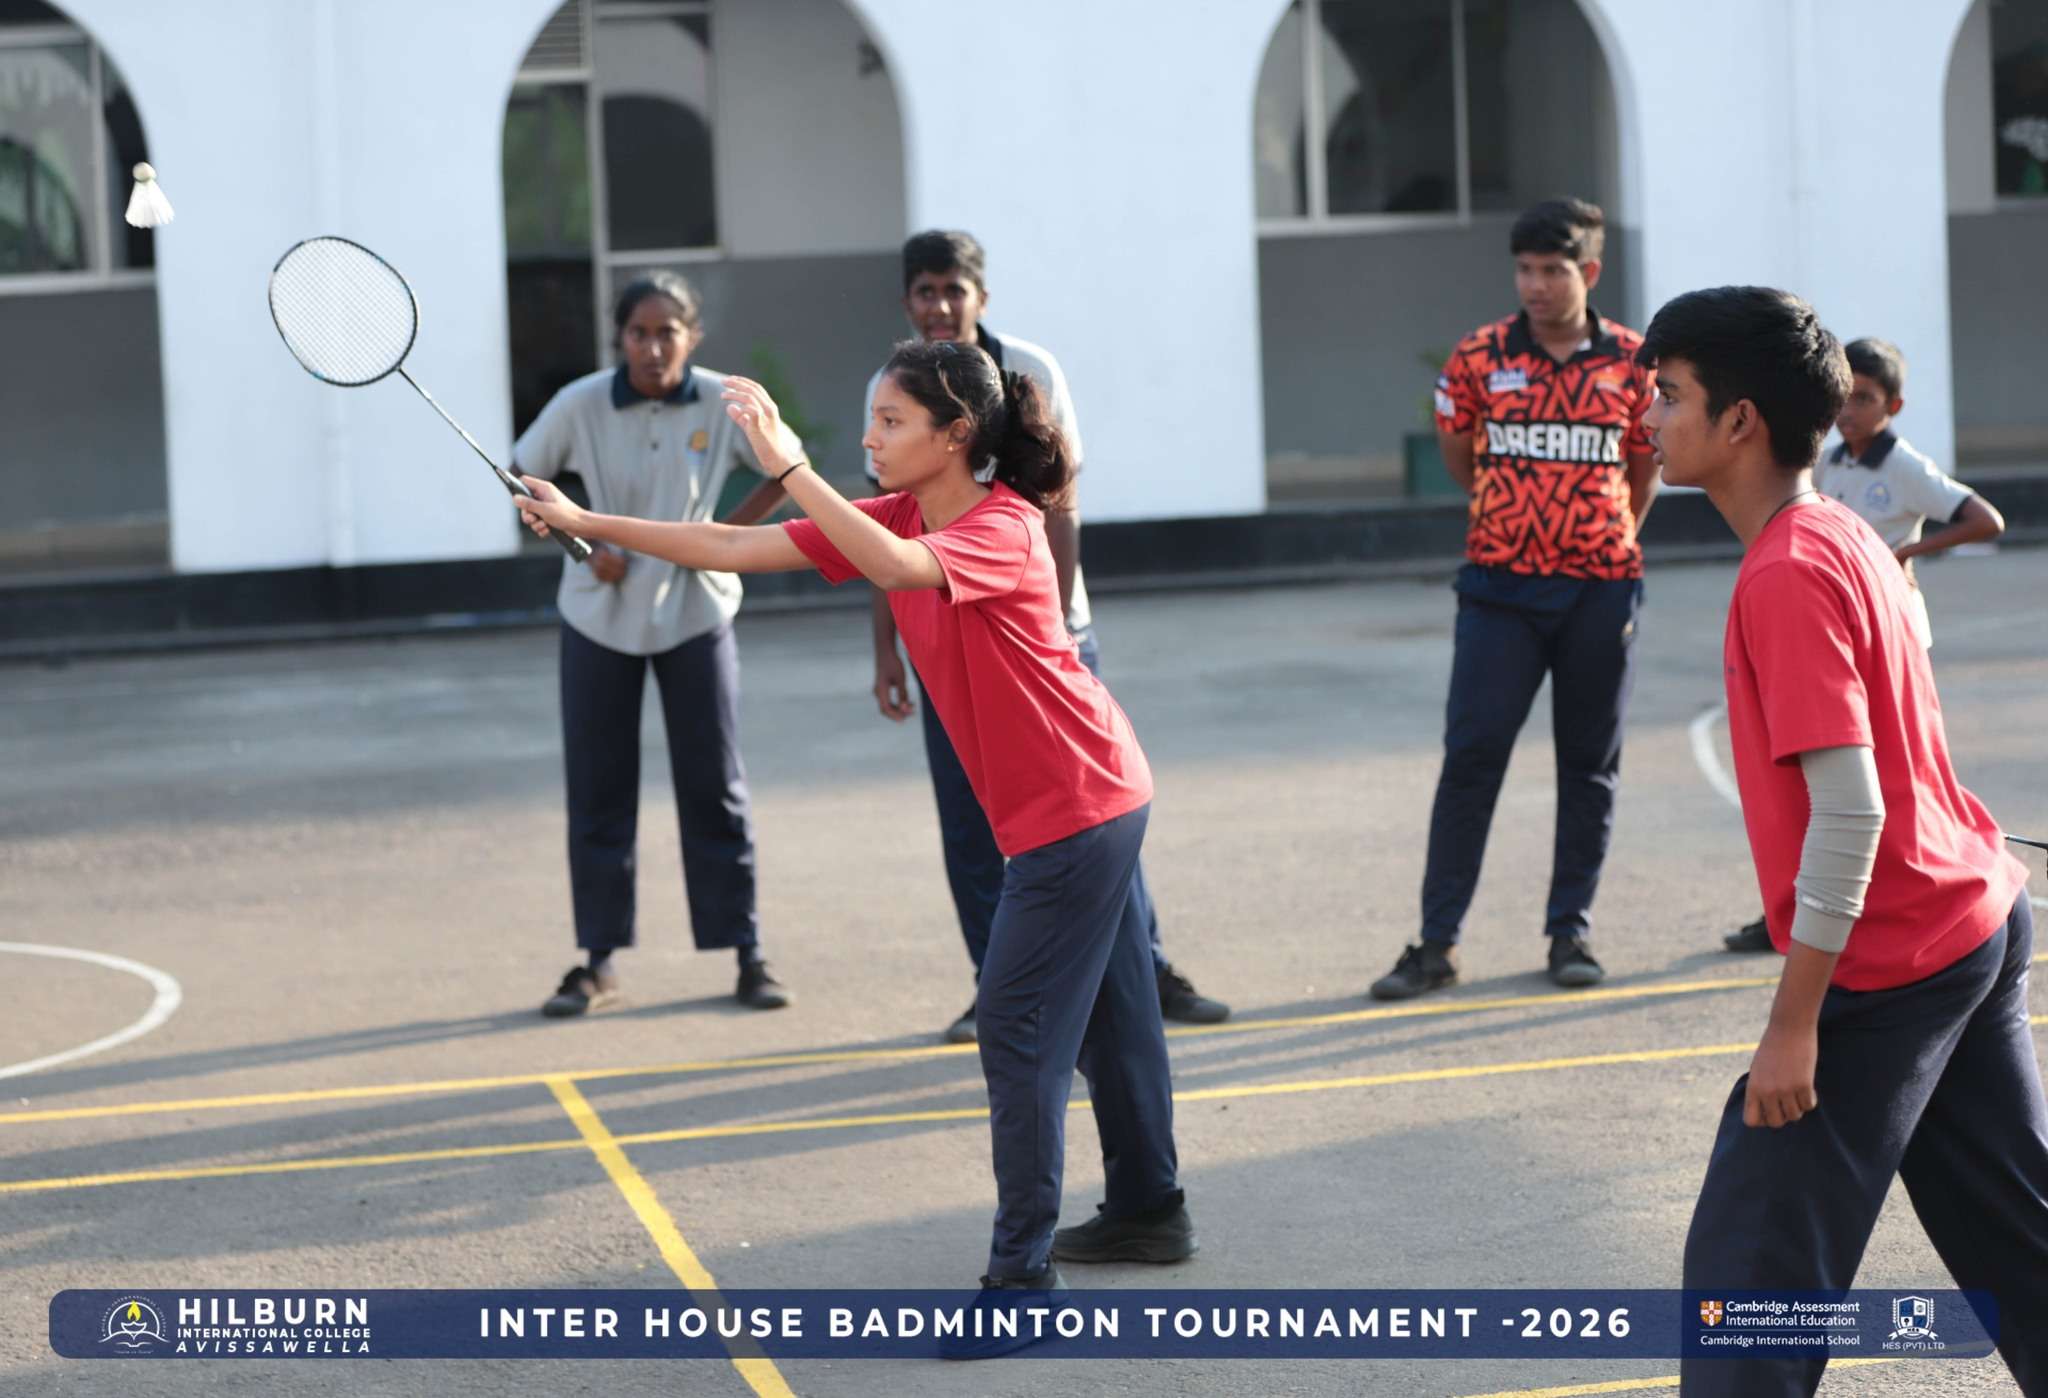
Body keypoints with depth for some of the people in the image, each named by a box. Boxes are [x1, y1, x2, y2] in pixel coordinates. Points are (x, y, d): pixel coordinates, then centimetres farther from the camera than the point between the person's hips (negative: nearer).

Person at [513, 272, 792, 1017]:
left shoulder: (724, 403, -12)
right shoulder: (581, 405, -12)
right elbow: (522, 476, 0)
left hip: (694, 612, 0)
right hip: (600, 615, 1)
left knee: (714, 786, 3)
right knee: (597, 789, 4)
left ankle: (747, 955, 11)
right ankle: (598, 962, 13)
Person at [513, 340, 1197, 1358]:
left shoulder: (1005, 528, -22)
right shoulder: (894, 520, 3)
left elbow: (901, 567, -44)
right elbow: (736, 549, 2)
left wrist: (790, 467, -48)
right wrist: (585, 523, -1)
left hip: (1076, 806, -9)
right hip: (1088, 805, 9)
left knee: (1016, 1028, -10)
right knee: (1105, 1012, 20)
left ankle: (1021, 1276, -7)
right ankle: (1148, 1212, 34)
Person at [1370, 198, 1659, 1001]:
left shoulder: (1631, 362, -1)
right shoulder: (1479, 358, -1)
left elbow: (1644, 470, 12)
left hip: (1600, 589, 1)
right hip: (1500, 588, -1)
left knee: (1590, 764, 7)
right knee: (1471, 757, -5)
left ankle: (1571, 932, 17)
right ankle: (1437, 942, -2)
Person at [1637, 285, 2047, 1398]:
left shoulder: (1787, 576, -20)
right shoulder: (1844, 536, 9)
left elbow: (1847, 809, -25)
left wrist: (1795, 1020, -22)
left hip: (1888, 964, -10)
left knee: (1751, 1261, -4)